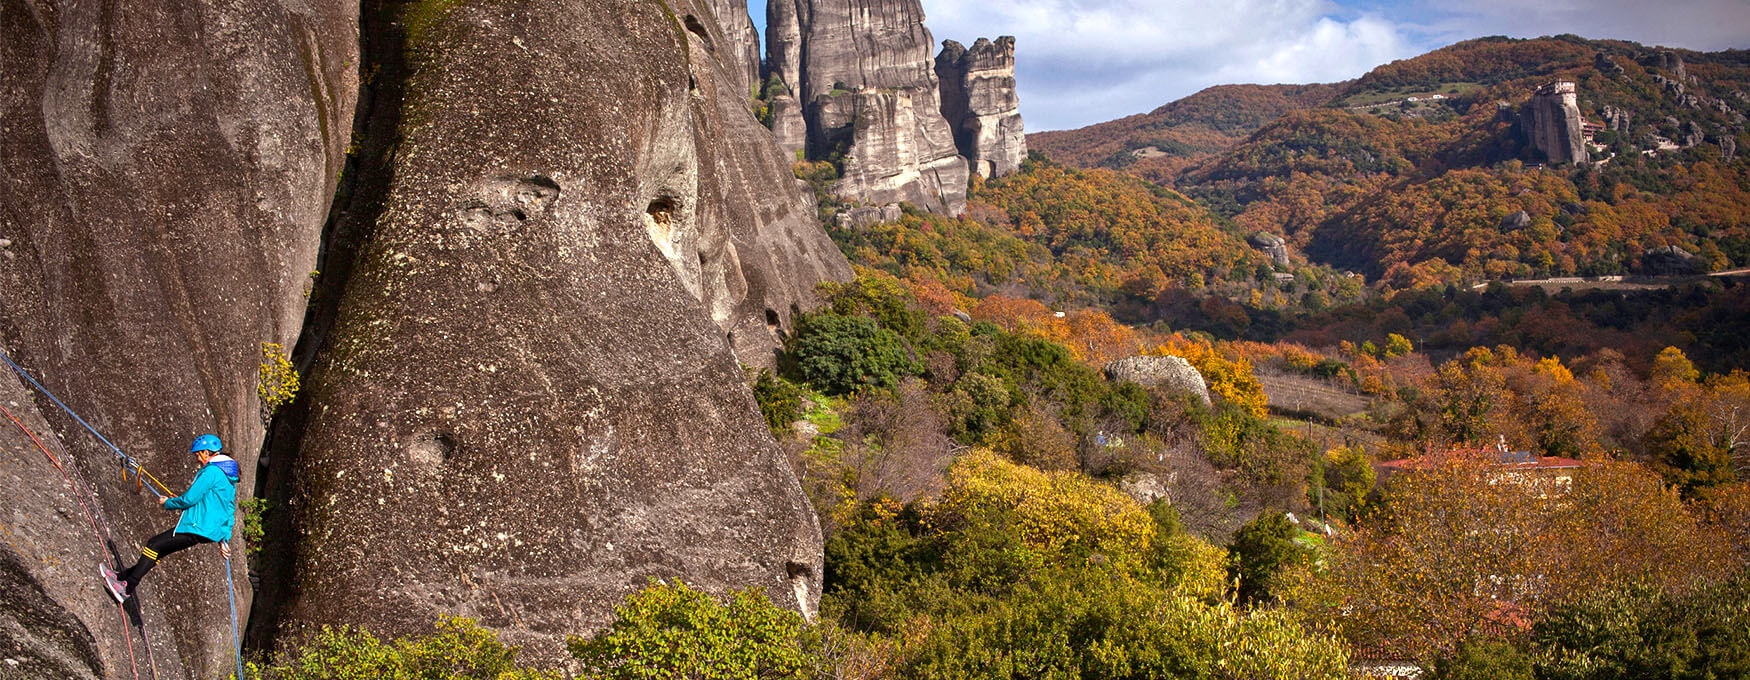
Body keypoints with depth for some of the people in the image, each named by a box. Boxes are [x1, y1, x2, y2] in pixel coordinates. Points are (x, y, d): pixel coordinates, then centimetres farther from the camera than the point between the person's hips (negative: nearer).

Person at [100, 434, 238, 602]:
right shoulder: (228, 476, 17)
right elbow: (229, 510, 20)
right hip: (212, 531, 9)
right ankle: (124, 576, 21)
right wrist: (223, 538, 21)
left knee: (154, 546, -3)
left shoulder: (211, 472, -14)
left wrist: (168, 503, 2)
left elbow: (189, 499, -17)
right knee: (159, 548, 15)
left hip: (198, 528, -9)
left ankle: (127, 588, 0)